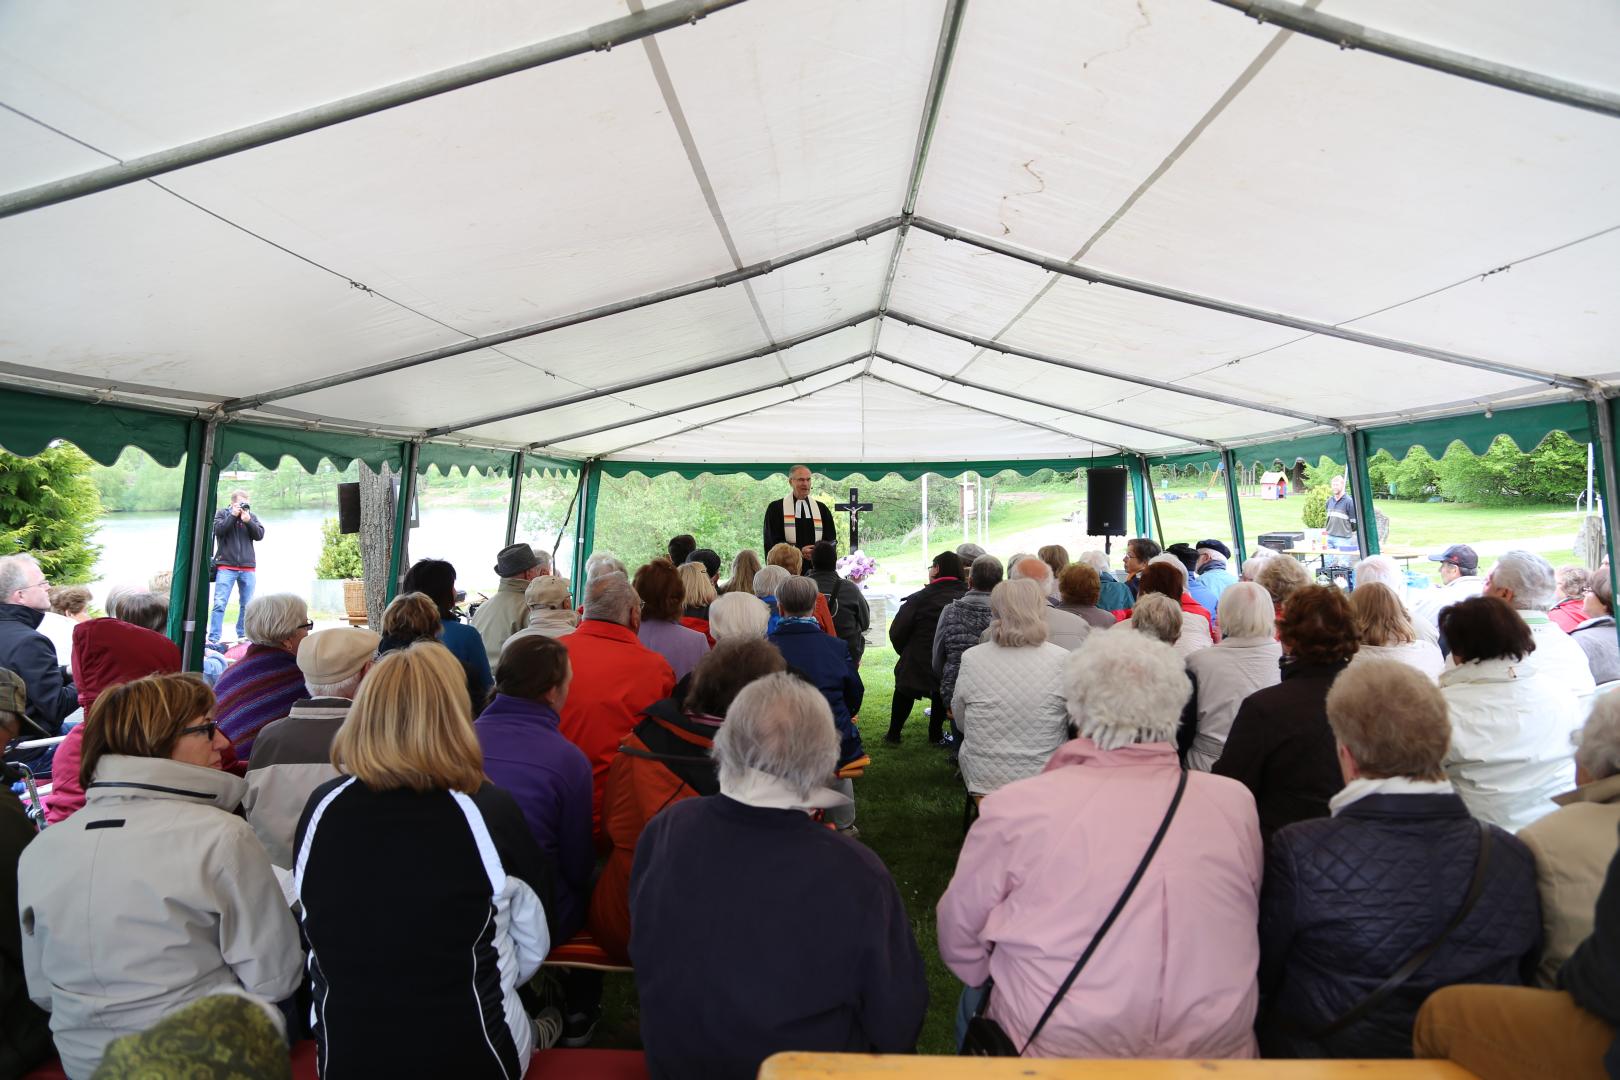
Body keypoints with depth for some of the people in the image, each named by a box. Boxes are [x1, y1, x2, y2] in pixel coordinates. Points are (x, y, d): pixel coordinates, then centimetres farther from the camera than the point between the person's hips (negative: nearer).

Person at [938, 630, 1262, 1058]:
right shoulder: (1235, 803, -11)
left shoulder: (1017, 808, -19)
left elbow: (958, 944, -5)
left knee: (976, 996, 25)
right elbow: (1245, 937, 5)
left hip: (1053, 1052, -3)